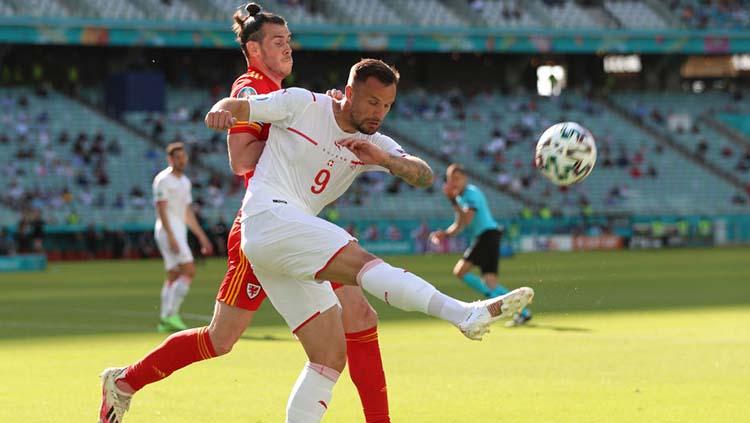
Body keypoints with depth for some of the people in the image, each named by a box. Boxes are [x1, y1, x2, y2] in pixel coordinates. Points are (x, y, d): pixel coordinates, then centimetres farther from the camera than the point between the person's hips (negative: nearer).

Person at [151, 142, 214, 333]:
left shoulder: (185, 182, 19)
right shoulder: (163, 180, -8)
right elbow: (161, 209, -16)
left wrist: (202, 237, 21)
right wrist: (171, 236, -24)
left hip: (180, 231, 9)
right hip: (168, 230, -9)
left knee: (174, 276, 6)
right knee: (189, 271, -17)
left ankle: (165, 320, 7)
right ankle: (171, 314, -18)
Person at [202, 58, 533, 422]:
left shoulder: (374, 144, 15)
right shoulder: (302, 105, 2)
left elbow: (424, 176, 2)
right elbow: (236, 106, 3)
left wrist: (384, 159, -18)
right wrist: (221, 111, -21)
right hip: (269, 216, -9)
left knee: (331, 356, 0)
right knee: (361, 262, -29)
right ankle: (466, 314, -49)